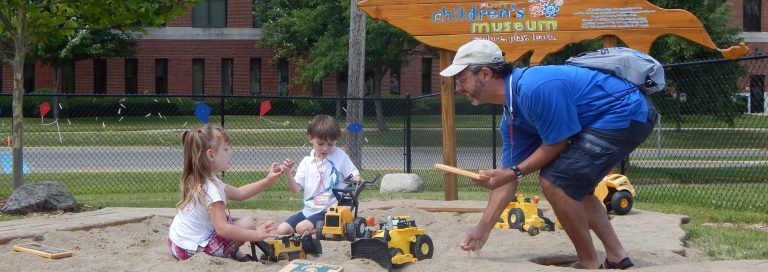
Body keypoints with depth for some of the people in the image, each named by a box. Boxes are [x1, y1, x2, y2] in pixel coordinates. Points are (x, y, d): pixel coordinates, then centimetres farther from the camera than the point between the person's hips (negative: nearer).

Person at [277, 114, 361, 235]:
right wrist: (287, 173, -14)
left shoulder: (340, 156, -1)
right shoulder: (306, 162, 7)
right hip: (309, 210, 6)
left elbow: (355, 176, -2)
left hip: (331, 210, -6)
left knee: (302, 228, -27)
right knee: (282, 229, -7)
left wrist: (356, 180, -26)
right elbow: (295, 188, 4)